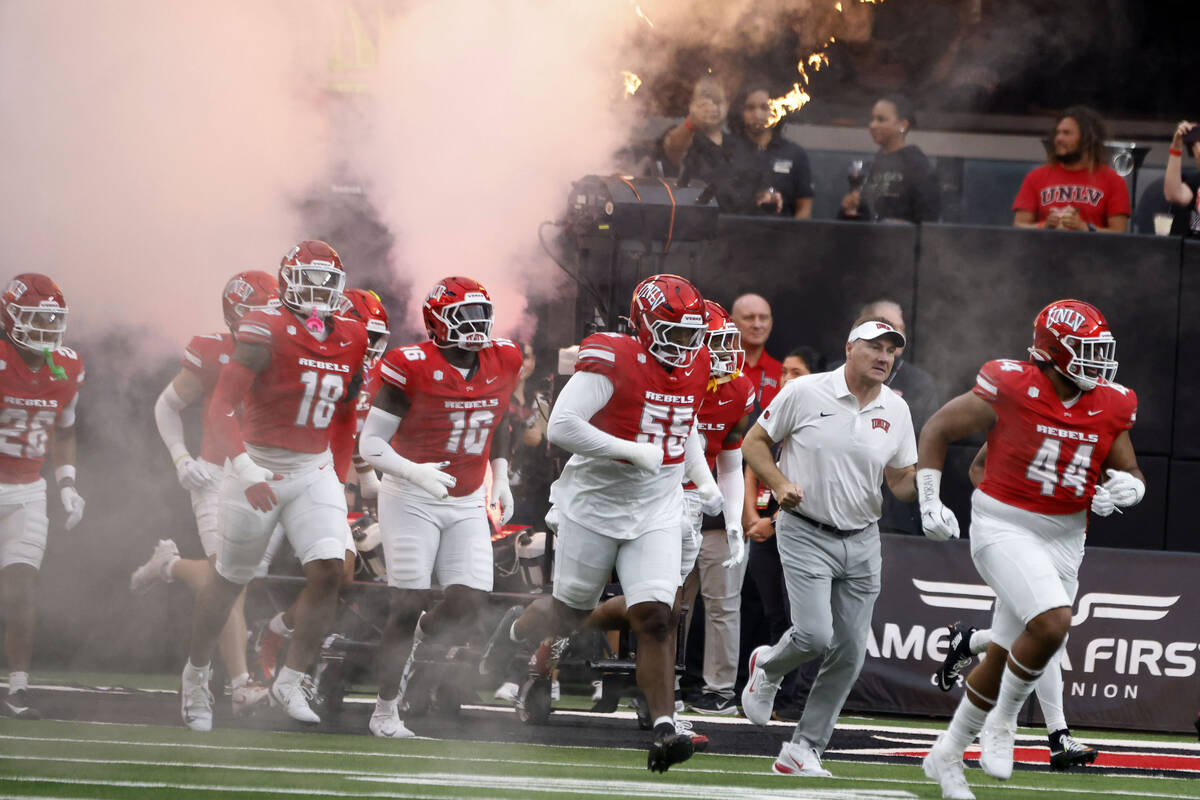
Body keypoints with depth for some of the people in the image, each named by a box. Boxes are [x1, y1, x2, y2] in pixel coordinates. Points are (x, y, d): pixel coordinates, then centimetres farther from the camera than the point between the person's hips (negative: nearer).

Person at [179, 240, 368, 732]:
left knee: (328, 570, -14)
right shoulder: (267, 332, -16)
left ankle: (291, 681, -4)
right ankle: (196, 673, 31)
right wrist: (246, 468, -31)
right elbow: (221, 408, -21)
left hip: (314, 471, 5)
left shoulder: (350, 341, 4)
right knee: (230, 581, 9)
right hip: (260, 467, -5)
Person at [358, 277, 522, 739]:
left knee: (468, 606, -6)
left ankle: (416, 639, 27)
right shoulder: (412, 369, -16)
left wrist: (501, 477, 15)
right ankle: (385, 711, 6)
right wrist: (414, 472, -30)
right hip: (411, 500, -5)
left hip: (467, 505, 5)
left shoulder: (502, 363, 1)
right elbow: (370, 444, -14)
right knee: (408, 606, -6)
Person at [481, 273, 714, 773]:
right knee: (570, 613, 13)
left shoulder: (694, 368, 4)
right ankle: (516, 629, 46)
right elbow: (561, 428, -26)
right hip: (595, 505, -4)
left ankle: (664, 729, -15)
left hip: (656, 515, 4)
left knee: (654, 618, -11)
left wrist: (704, 481, 13)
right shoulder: (611, 362, -19)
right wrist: (633, 451, -26)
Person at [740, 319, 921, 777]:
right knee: (814, 635, -19)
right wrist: (780, 484, -15)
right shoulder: (806, 393, -7)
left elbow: (902, 484, 10)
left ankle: (804, 749, 10)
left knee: (849, 653, 0)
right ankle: (767, 668, 17)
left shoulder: (896, 411, 4)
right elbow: (754, 442, 1)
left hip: (862, 541, 4)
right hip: (806, 534, -4)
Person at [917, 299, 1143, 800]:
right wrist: (930, 503, -9)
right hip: (1003, 527, -6)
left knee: (1003, 660, 11)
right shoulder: (1010, 388, -14)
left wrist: (1126, 487, -11)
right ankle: (1002, 720, -5)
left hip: (1064, 539, 6)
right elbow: (937, 430, -4)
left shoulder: (1110, 406, 0)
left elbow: (1130, 473, 13)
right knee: (1052, 623, -28)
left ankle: (947, 754, 29)